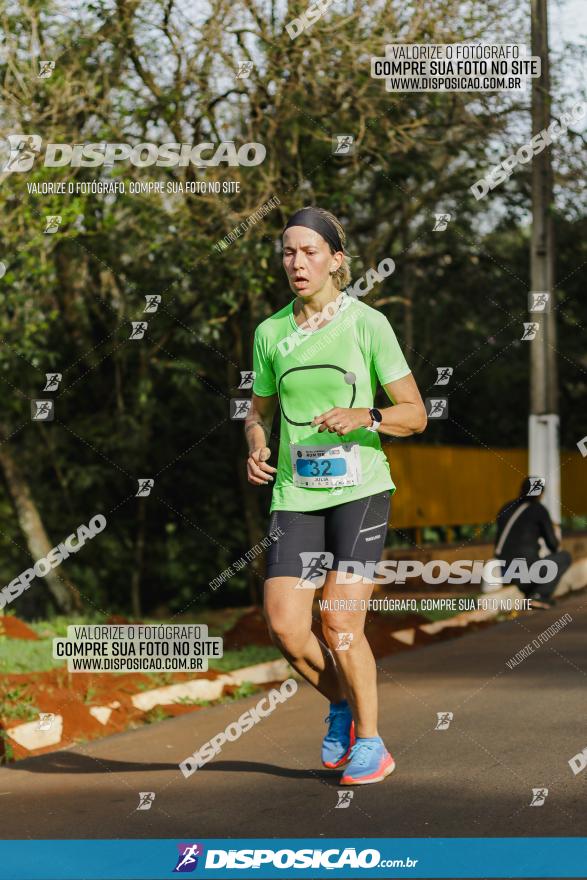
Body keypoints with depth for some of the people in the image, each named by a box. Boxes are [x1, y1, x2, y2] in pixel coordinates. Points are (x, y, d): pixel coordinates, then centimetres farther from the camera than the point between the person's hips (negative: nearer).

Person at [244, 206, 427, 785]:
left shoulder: (367, 323, -3)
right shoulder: (270, 333, 8)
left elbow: (415, 414, -1)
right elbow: (259, 411, 20)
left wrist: (366, 417, -20)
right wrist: (257, 446, -1)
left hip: (360, 489, -3)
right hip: (295, 494, 4)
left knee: (340, 623, -10)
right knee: (284, 627, -8)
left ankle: (369, 743, 9)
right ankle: (342, 705, 21)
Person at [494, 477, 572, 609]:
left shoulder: (506, 508, 13)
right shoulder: (539, 510, -5)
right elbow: (552, 543, 1)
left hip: (503, 572, 7)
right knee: (564, 557, 13)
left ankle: (528, 594, 19)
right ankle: (540, 595, 2)